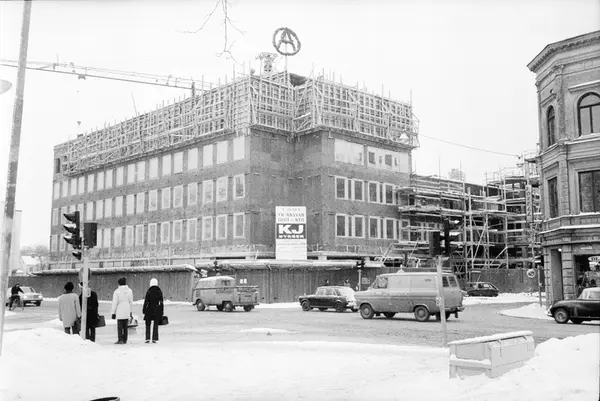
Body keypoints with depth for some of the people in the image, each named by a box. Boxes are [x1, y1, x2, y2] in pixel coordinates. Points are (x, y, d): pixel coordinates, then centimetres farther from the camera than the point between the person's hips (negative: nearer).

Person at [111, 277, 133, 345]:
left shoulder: (117, 291, -8)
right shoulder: (129, 290, 5)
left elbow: (115, 303, -8)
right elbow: (131, 302, 10)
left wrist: (113, 312, -3)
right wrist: (131, 312, 17)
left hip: (119, 312, -4)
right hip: (127, 312, 4)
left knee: (119, 326, -1)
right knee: (125, 326, 11)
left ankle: (120, 339, -6)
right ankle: (125, 340, 12)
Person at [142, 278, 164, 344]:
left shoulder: (149, 292, -8)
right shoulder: (159, 292, 0)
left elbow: (146, 302, -7)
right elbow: (162, 302, 2)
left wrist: (144, 310, 1)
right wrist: (162, 311, 8)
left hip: (149, 310, -2)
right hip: (157, 310, 2)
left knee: (148, 324, 10)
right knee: (156, 325, 8)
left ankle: (147, 339, 3)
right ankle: (154, 339, 5)